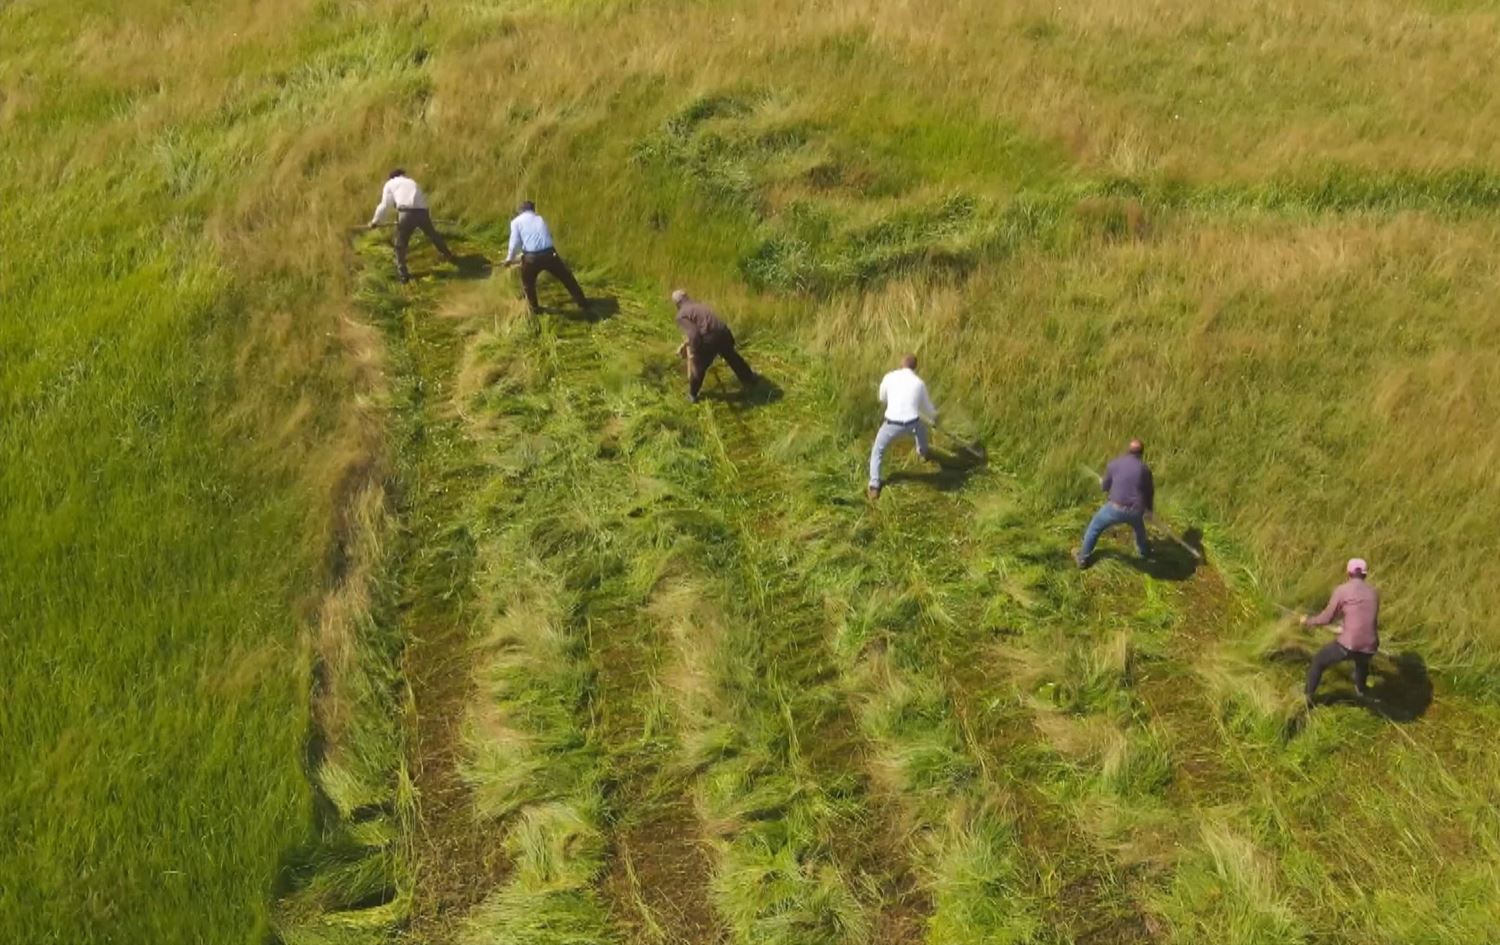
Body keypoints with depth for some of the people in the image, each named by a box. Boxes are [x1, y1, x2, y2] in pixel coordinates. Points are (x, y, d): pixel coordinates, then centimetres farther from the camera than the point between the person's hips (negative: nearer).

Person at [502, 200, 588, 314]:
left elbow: (515, 242, 2)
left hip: (531, 257, -2)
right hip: (549, 254, 2)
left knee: (528, 284, 26)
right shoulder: (540, 218, 23)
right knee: (566, 277, 21)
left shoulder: (516, 221, 11)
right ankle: (582, 302, 29)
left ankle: (535, 308, 31)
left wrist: (509, 259, 17)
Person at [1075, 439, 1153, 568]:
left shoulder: (1115, 463, 0)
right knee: (1139, 526, 38)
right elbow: (1149, 491, 16)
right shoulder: (1144, 468, 3)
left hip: (1116, 508, -2)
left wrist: (1101, 482, 38)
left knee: (1095, 526, 23)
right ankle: (1144, 551, 60)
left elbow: (1105, 487, 12)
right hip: (1135, 511, 2)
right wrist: (1149, 508, 36)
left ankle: (1083, 558, 25)